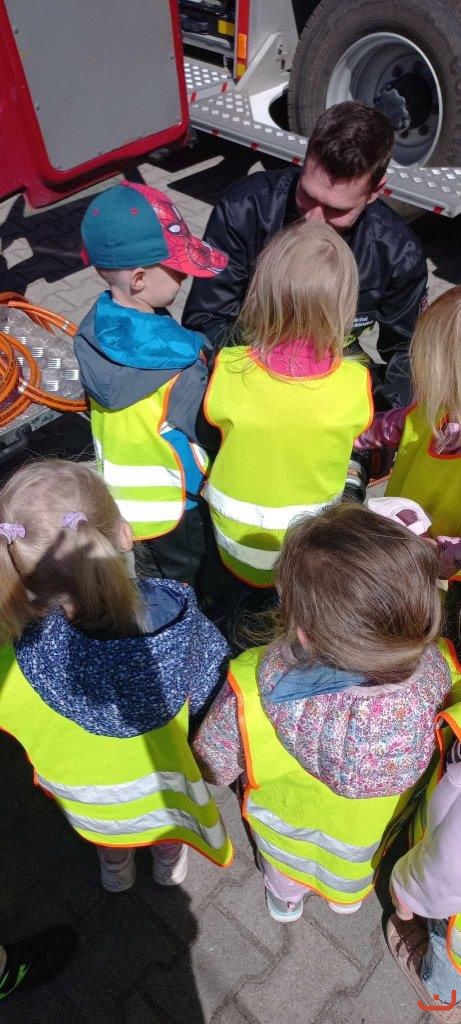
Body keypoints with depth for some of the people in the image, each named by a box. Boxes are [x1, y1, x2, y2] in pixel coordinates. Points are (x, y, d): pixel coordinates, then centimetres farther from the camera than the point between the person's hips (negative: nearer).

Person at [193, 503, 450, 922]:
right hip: (377, 825, 2)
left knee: (285, 864, 38)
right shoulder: (434, 671, -39)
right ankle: (348, 899, 72)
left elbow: (215, 765, -25)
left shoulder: (254, 690, -47)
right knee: (354, 867, 40)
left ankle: (286, 901, 69)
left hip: (289, 816, -1)